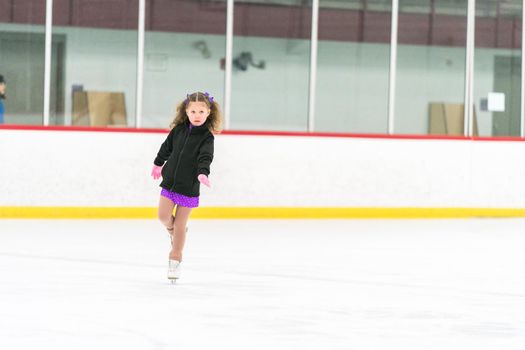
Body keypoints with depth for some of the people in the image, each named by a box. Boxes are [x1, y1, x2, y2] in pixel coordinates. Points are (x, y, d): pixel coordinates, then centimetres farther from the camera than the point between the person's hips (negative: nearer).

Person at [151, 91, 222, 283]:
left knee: (180, 224, 2)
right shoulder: (178, 129, 1)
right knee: (163, 216, -9)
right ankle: (172, 230, 26)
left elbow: (205, 157, -25)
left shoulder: (207, 136, -10)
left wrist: (203, 173, -43)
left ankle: (175, 260, 14)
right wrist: (158, 164, 31)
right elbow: (167, 147, 17)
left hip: (189, 186, -3)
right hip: (170, 181, 3)